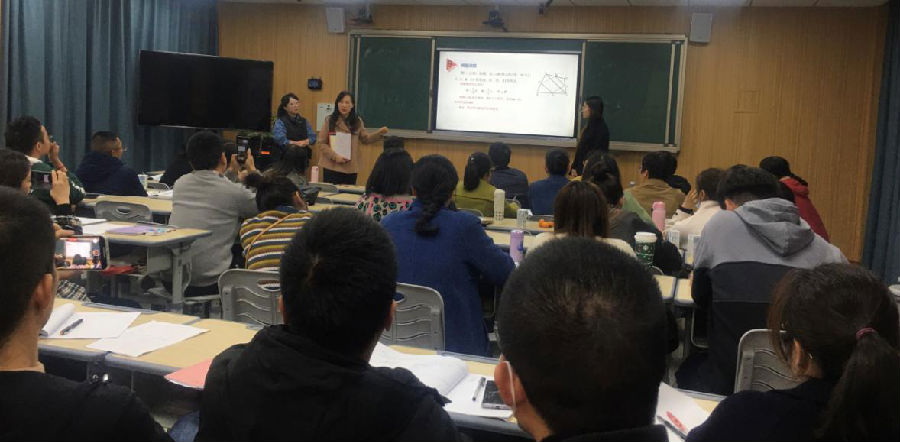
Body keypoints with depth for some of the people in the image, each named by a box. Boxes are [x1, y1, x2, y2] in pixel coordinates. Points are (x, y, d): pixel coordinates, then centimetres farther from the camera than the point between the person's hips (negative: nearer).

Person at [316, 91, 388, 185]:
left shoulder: (357, 122, 6)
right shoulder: (330, 121, -3)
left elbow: (365, 139, 11)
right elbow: (322, 143, -3)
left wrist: (379, 133, -6)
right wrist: (335, 156, -15)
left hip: (351, 167, 3)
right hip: (332, 166, -2)